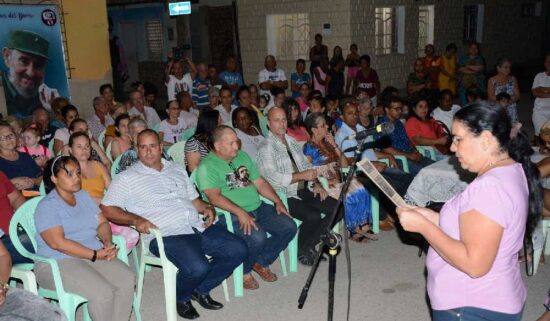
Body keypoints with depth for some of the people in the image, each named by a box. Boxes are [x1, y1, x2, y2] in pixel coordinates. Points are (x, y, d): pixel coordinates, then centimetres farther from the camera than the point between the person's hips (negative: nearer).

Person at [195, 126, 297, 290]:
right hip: (229, 215, -8)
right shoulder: (206, 167, -8)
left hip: (258, 207, 8)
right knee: (257, 237, -32)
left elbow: (260, 182, 19)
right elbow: (214, 197, -20)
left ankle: (262, 262, 13)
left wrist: (278, 201, 6)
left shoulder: (242, 156, 16)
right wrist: (240, 212, -31)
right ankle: (244, 271, 0)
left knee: (289, 227, -7)